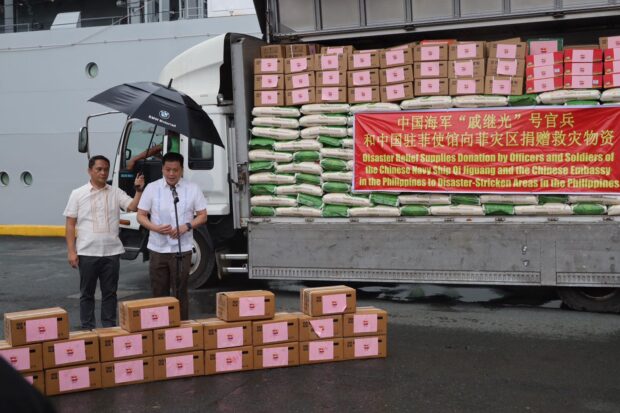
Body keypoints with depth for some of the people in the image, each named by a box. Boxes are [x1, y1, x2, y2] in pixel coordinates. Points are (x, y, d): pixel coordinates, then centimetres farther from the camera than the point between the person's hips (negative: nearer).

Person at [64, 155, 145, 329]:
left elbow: (133, 207, -7)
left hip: (111, 252, 2)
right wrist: (71, 251, -6)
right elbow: (70, 224, 0)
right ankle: (87, 329, 17)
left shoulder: (116, 193, 6)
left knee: (110, 292, 9)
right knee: (87, 293, 7)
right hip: (87, 253, -1)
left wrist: (139, 190, -22)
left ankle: (110, 327, 19)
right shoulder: (78, 194, 2)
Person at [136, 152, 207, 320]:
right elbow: (141, 216, 4)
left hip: (182, 249, -1)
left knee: (180, 293, 2)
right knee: (159, 293, 7)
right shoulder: (152, 188, 2)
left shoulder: (193, 189, 1)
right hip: (158, 248, 1)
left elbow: (202, 216, 5)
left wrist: (186, 226, -14)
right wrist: (156, 228, -15)